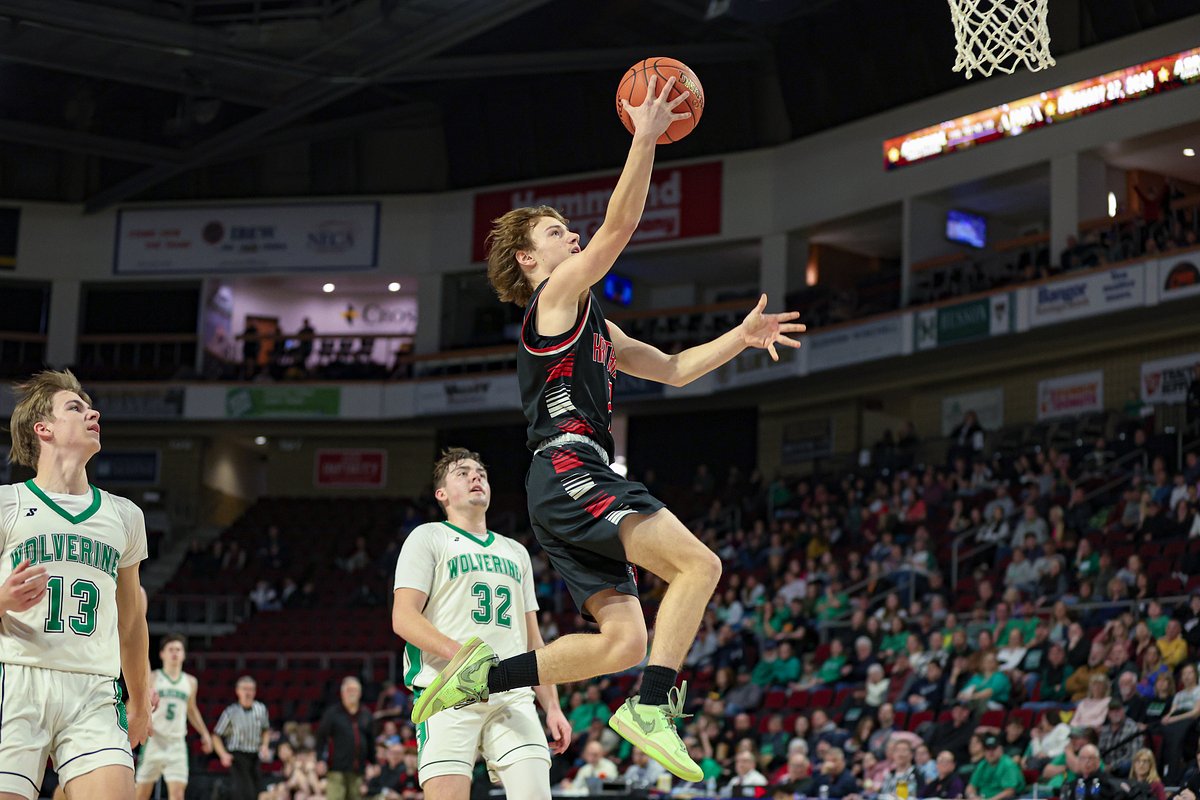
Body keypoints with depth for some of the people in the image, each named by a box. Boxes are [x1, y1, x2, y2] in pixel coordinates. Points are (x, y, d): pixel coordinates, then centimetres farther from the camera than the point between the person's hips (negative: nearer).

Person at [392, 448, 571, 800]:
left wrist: (552, 705, 15)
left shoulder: (516, 552, 27)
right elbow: (403, 617, -3)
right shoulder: (428, 537, 9)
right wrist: (460, 654, -19)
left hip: (513, 697, 4)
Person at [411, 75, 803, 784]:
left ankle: (483, 674, 4)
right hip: (570, 471, -9)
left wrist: (740, 338, 22)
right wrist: (645, 140, -12)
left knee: (623, 641, 2)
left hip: (573, 486, 9)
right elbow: (619, 226, -10)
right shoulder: (558, 292, 3)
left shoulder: (591, 324, 29)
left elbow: (673, 368, 32)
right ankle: (652, 708, -25)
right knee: (698, 566, -20)